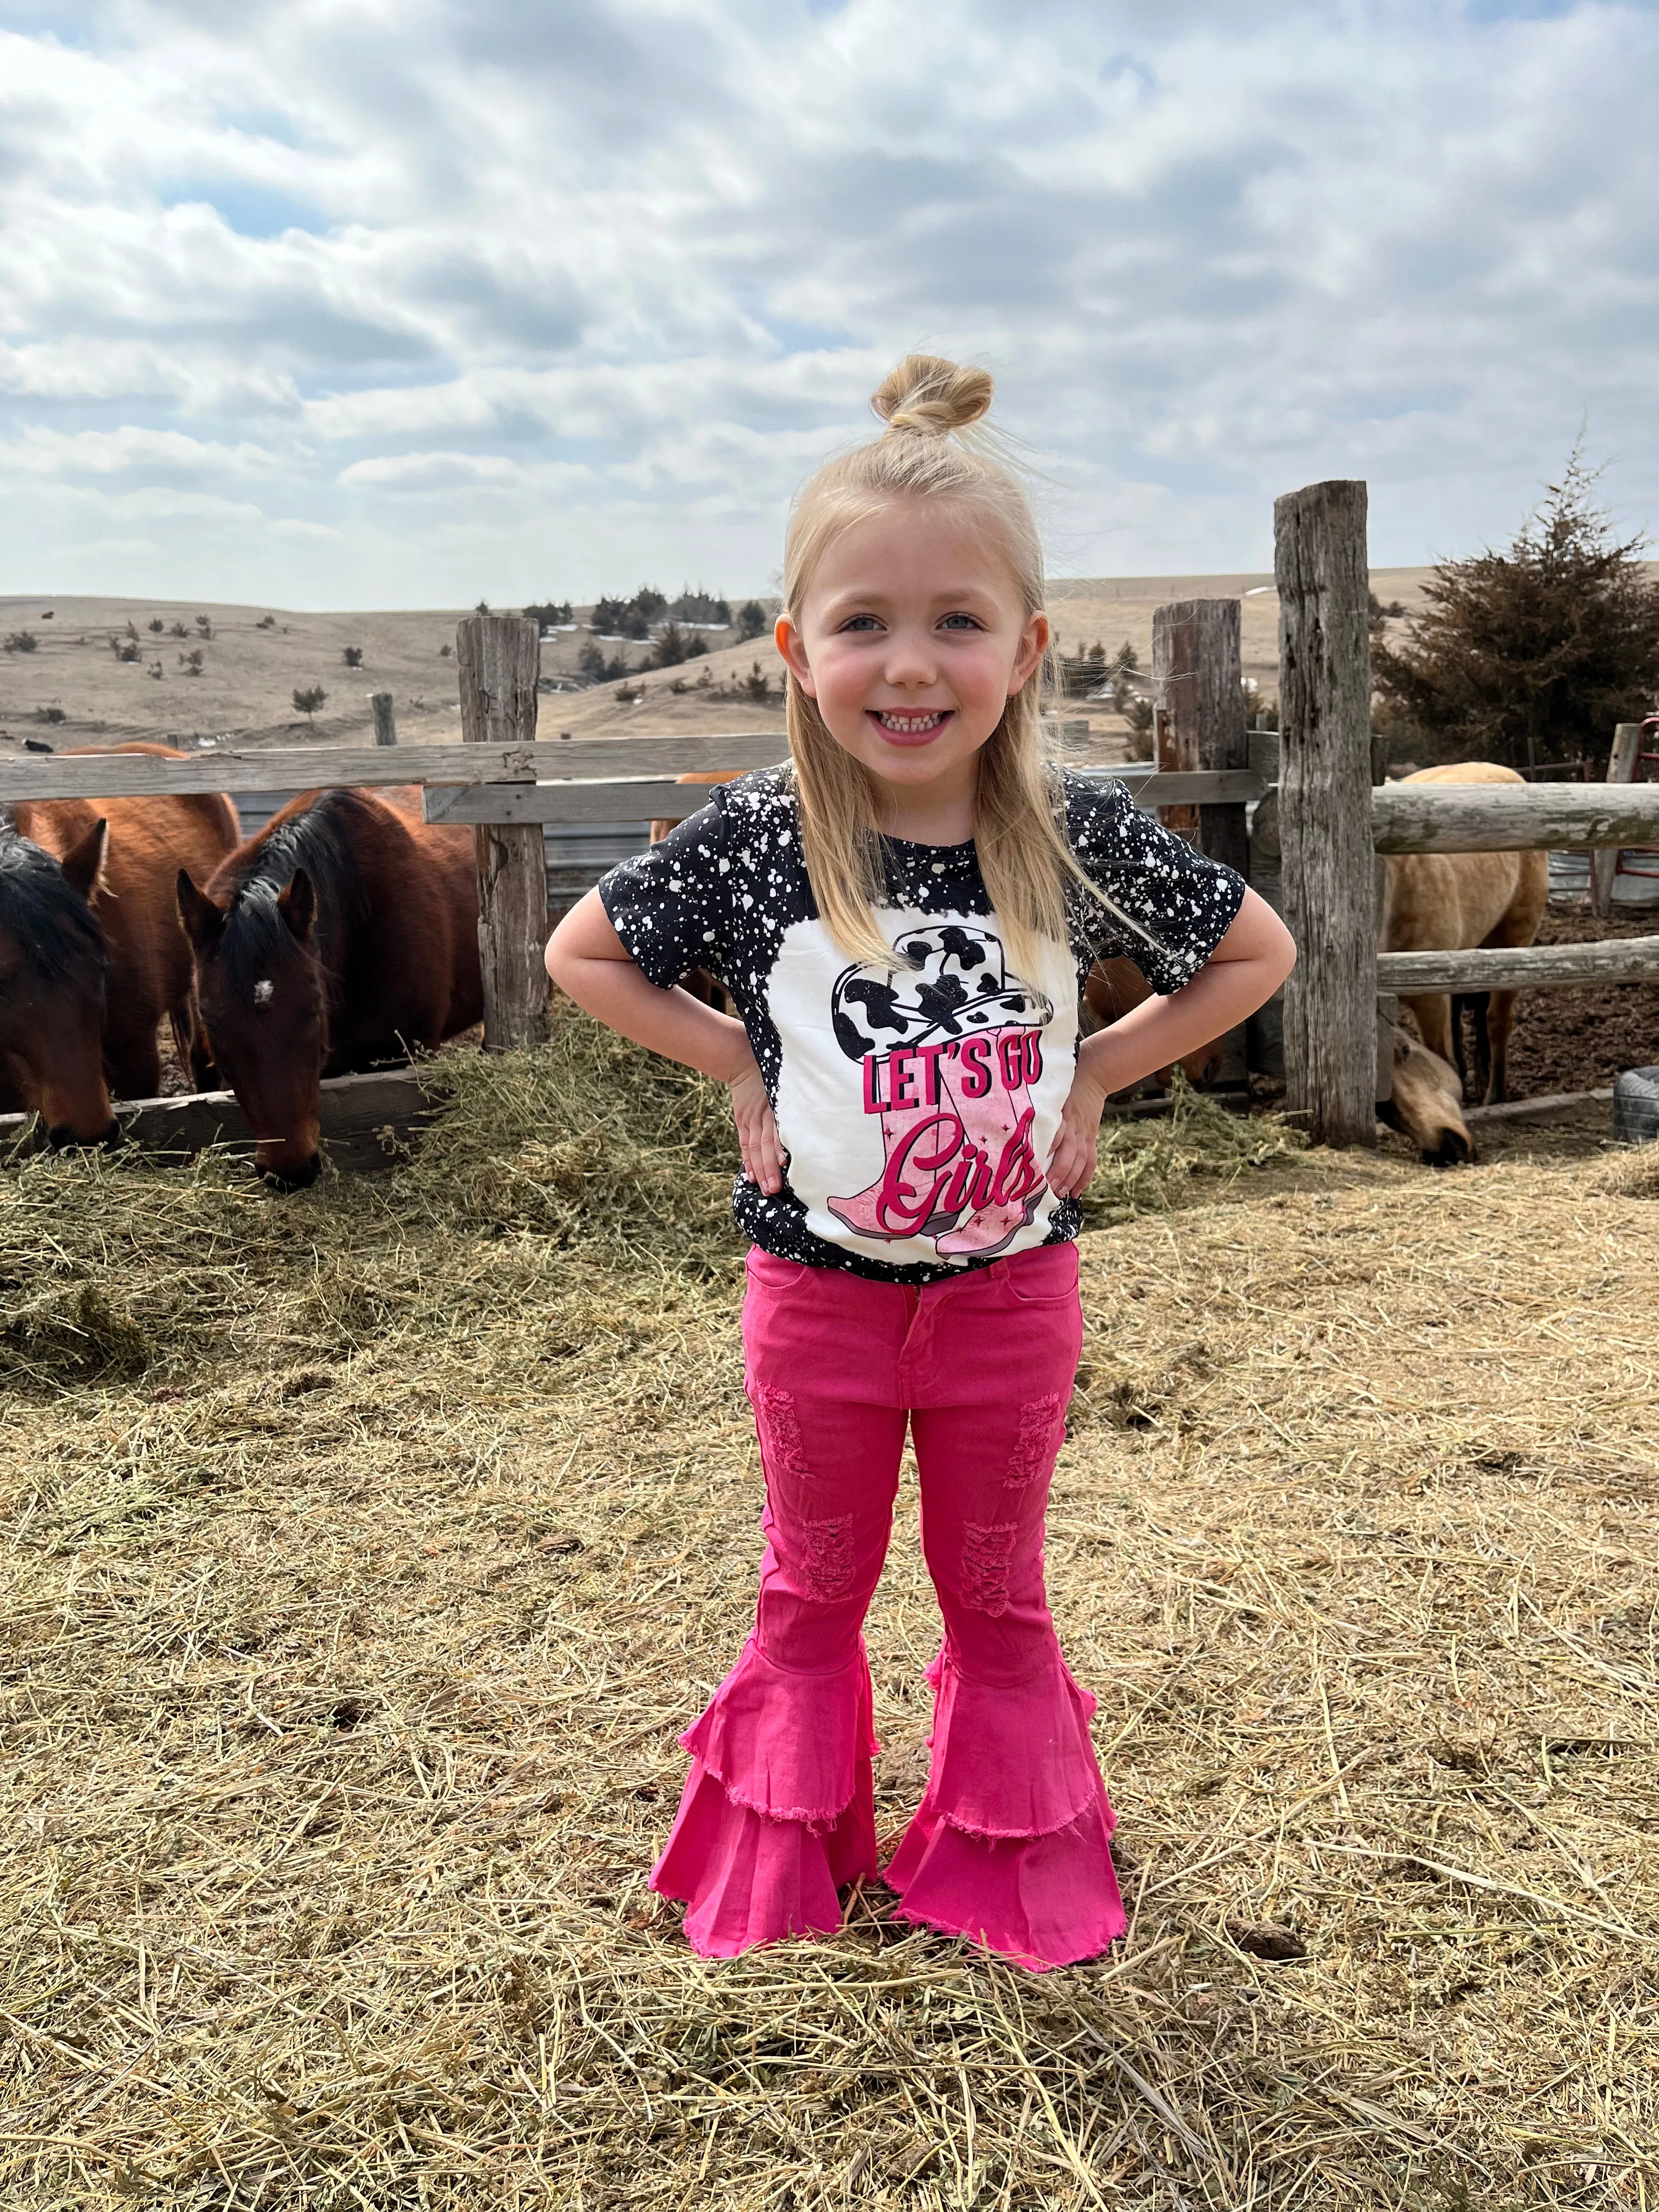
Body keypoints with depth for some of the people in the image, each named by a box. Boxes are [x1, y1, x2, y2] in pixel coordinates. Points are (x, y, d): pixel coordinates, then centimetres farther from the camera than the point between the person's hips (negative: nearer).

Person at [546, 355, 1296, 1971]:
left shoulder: (1084, 839, -13)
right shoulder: (752, 842, -15)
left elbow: (1257, 951, 1)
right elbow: (581, 955, -1)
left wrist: (1096, 1068, -7)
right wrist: (738, 1066, -8)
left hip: (1012, 1285, 1)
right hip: (818, 1287, 0)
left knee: (997, 1591, 19)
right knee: (814, 1590, 20)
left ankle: (1009, 1867, 42)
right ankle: (783, 1865, 42)